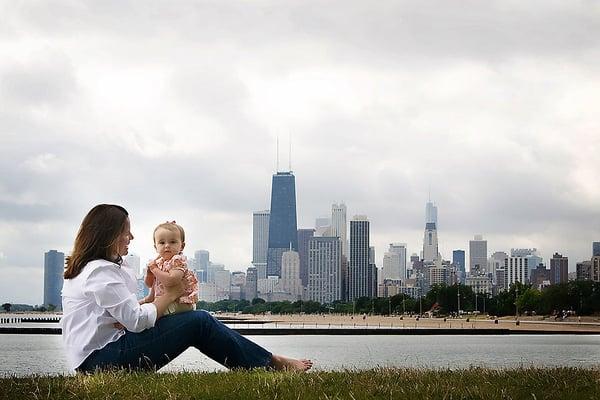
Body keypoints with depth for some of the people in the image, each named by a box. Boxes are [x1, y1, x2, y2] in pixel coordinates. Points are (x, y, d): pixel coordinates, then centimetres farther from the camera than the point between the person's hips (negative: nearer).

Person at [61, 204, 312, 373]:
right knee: (199, 322, -11)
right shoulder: (101, 272, -15)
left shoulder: (88, 269, 18)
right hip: (101, 360, -11)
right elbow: (137, 320, -19)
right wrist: (171, 294, -2)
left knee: (199, 321, 8)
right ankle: (271, 364, 0)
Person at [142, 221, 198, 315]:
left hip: (179, 303, -9)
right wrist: (149, 272, -3)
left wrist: (155, 269, -20)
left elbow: (171, 280, -32)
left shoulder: (178, 260, -15)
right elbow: (149, 284, 19)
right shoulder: (158, 262, 10)